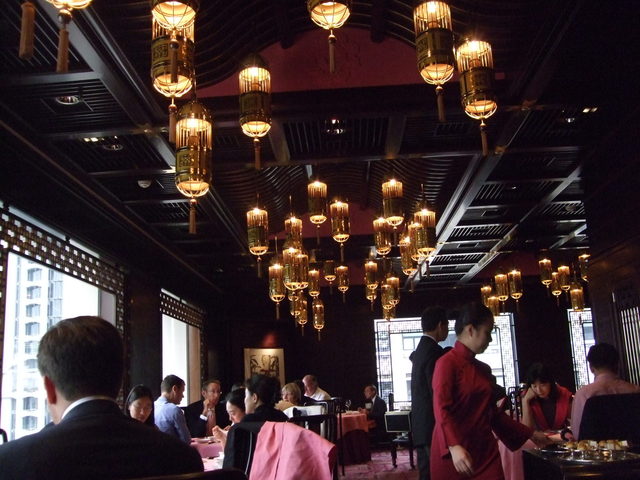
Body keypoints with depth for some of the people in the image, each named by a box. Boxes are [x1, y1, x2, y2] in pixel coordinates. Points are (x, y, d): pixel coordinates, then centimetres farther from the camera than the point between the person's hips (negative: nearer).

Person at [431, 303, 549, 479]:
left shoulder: (484, 369, 15)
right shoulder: (447, 363, -8)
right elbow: (442, 410, -18)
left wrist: (529, 434, 23)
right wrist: (454, 447, -31)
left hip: (485, 450, 6)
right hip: (454, 453, -6)